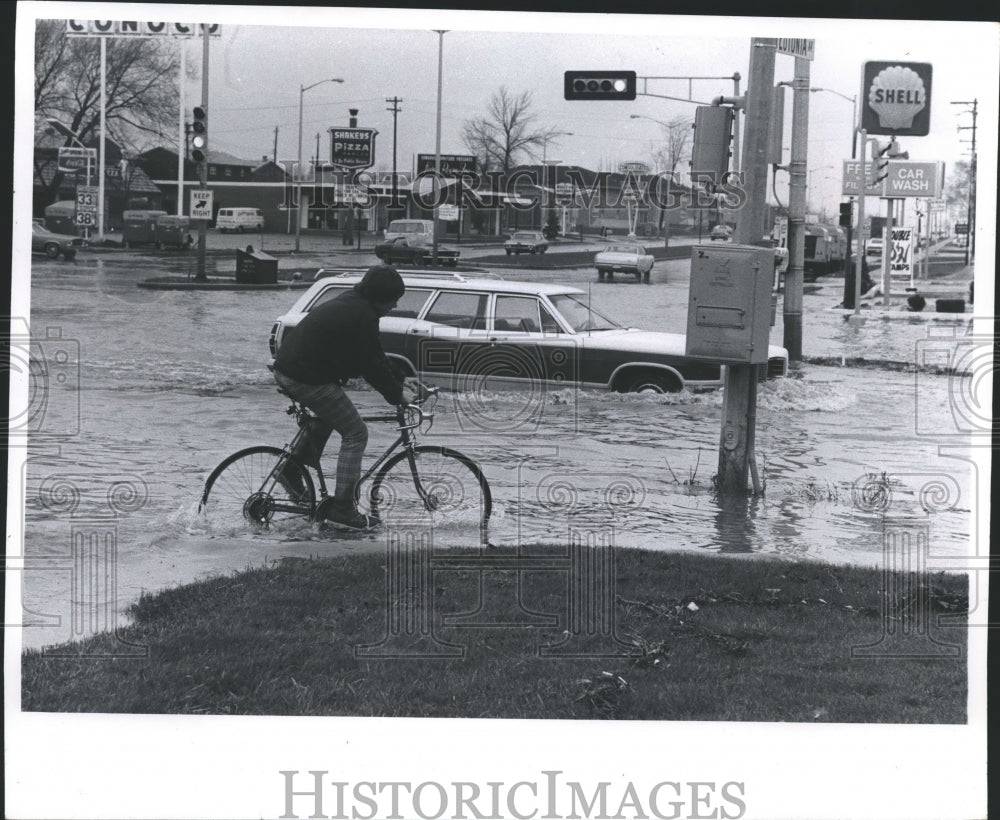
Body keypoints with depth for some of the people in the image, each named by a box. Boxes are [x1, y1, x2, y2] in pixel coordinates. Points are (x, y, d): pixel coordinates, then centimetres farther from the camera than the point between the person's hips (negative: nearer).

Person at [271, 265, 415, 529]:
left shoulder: (349, 303, 17)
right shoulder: (363, 316, -14)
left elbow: (374, 356, 23)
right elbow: (371, 365, -13)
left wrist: (399, 381, 22)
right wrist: (397, 394, -3)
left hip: (284, 369, 10)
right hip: (307, 379, -10)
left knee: (331, 414, 32)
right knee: (355, 433, -1)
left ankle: (293, 468, 25)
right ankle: (342, 506, -1)